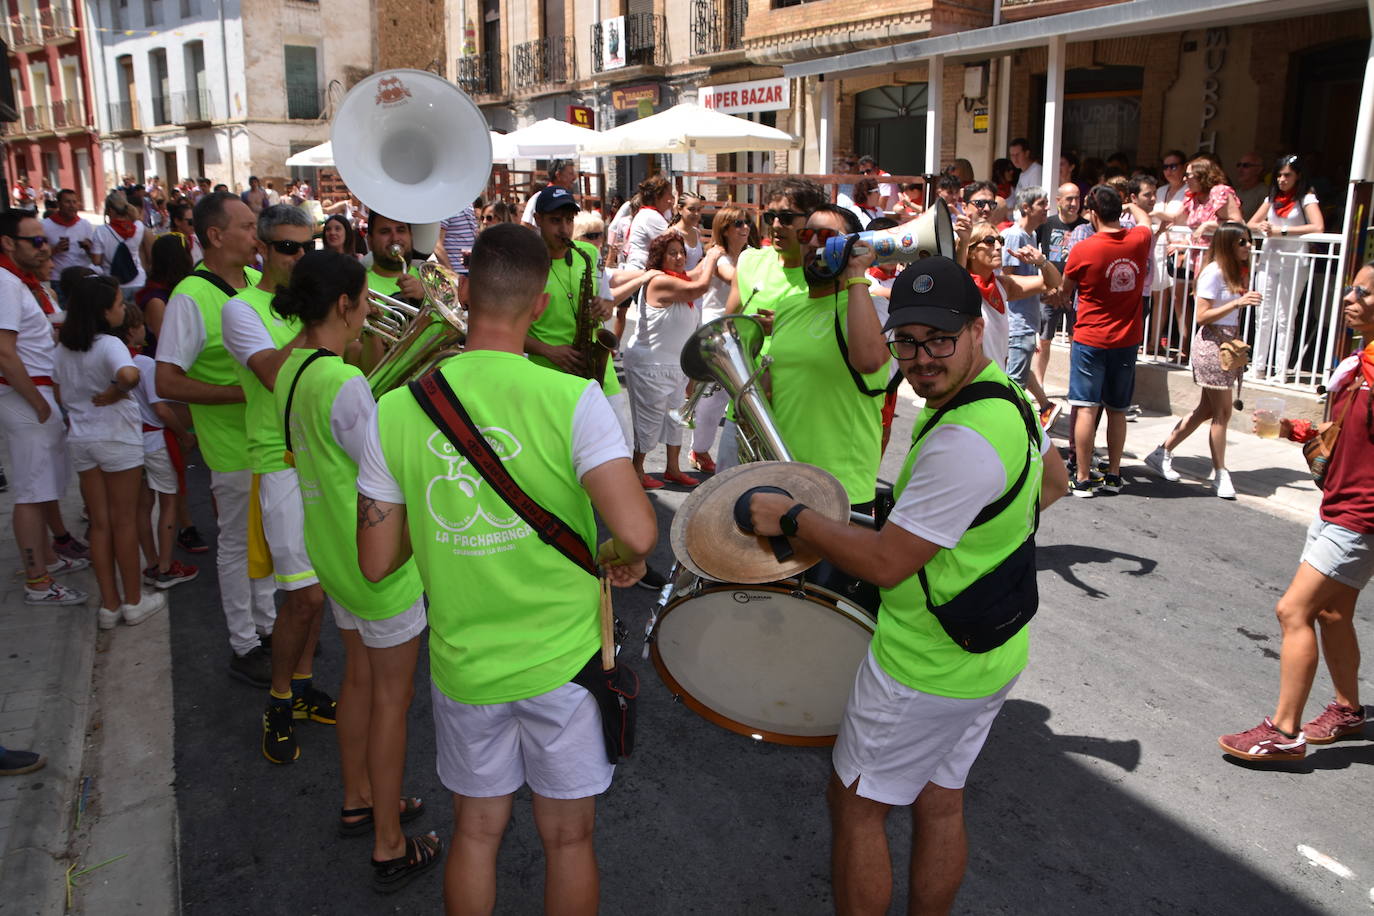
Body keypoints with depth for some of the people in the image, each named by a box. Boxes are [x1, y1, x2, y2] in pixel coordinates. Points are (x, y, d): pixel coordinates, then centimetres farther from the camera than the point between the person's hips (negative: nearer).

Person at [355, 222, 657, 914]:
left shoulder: (394, 411, -9)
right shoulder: (573, 399, -19)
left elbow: (375, 563, -4)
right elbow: (637, 533, -28)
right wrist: (623, 560, -6)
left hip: (463, 665, 3)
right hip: (564, 658, -2)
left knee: (476, 832, 23)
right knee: (568, 837, 19)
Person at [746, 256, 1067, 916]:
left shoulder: (964, 440, -31)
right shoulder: (1007, 397, 2)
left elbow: (885, 563, -28)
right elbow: (1052, 482, 22)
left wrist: (791, 518, -18)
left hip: (925, 669, -9)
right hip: (992, 654, 9)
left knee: (856, 802, 9)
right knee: (940, 802, 22)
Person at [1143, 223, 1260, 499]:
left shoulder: (1235, 271, 13)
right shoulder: (1213, 272, -14)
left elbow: (1231, 313, 16)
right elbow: (1202, 316, -18)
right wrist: (1237, 303, -25)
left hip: (1228, 343, 9)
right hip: (1212, 344, -9)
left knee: (1207, 409, 12)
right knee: (1222, 412, -5)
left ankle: (1162, 454, 21)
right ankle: (1220, 474, 5)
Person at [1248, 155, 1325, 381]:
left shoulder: (1306, 199, -1)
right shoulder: (1272, 198, 16)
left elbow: (1318, 227, -16)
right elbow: (1251, 223, 13)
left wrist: (1281, 231, -17)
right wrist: (1262, 227, -9)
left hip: (1294, 263, -5)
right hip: (1268, 261, 5)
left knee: (1285, 319, -3)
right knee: (1264, 317, 6)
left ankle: (1281, 371, 0)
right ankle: (1259, 366, 12)